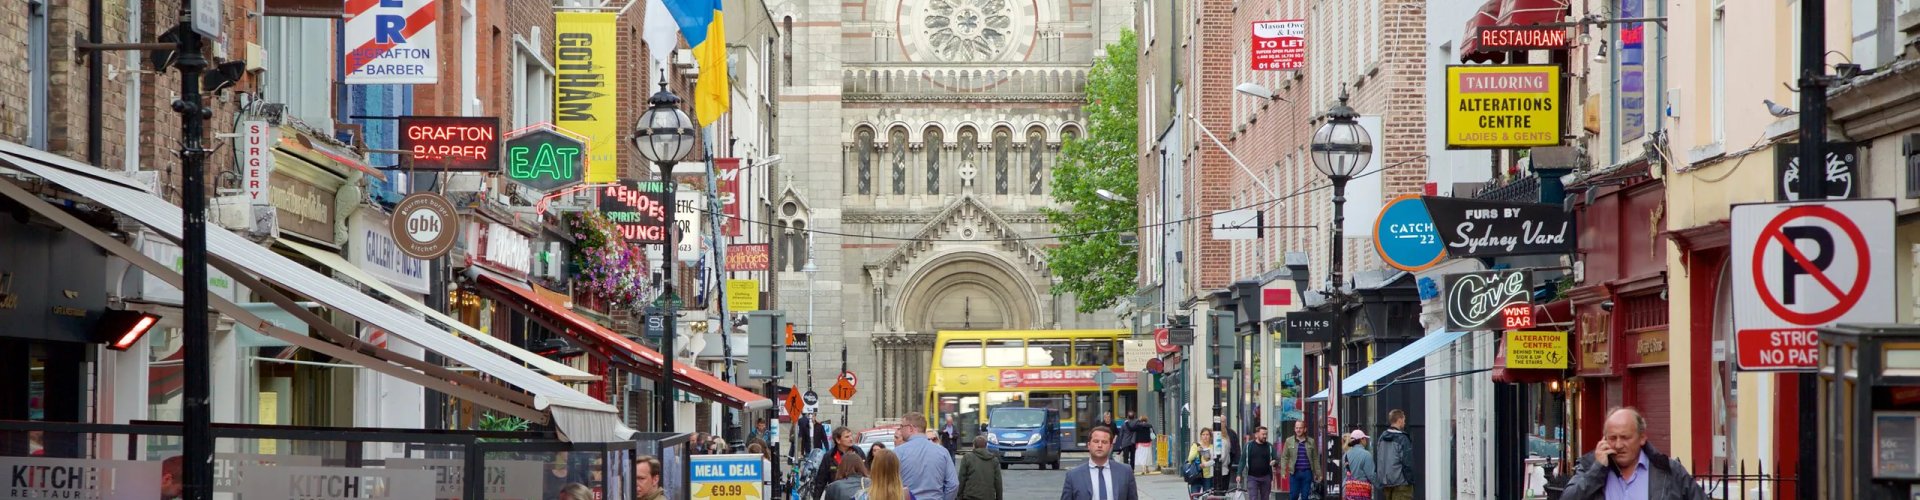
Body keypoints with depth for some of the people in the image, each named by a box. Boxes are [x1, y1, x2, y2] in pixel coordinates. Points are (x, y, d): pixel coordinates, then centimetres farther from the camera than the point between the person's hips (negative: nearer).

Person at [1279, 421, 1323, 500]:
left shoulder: (1311, 442, 5)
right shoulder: (1289, 441, 3)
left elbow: (1315, 459, 7)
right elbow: (1284, 457, 2)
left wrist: (1318, 473, 7)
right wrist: (1283, 470, -8)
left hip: (1307, 473, 1)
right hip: (1294, 472, -1)